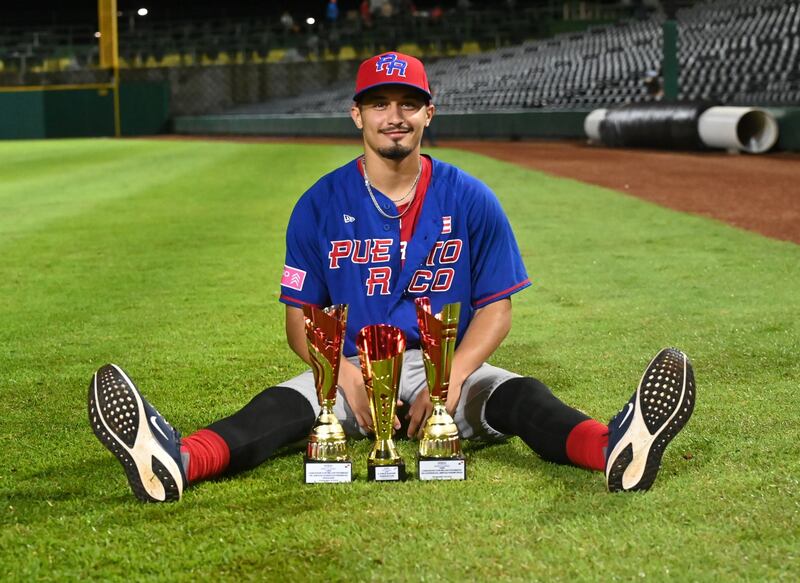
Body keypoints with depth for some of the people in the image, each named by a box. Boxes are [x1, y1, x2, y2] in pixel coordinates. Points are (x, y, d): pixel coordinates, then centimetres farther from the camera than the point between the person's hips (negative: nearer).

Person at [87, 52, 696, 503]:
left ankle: (614, 448, -61)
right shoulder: (321, 205, 2)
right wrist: (348, 376, -19)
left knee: (520, 396, -30)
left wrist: (450, 380, -17)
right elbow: (300, 317, 2)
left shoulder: (470, 200, 2)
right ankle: (179, 461, -60)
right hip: (348, 368, 0)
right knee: (281, 405, -30)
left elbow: (496, 309, 2)